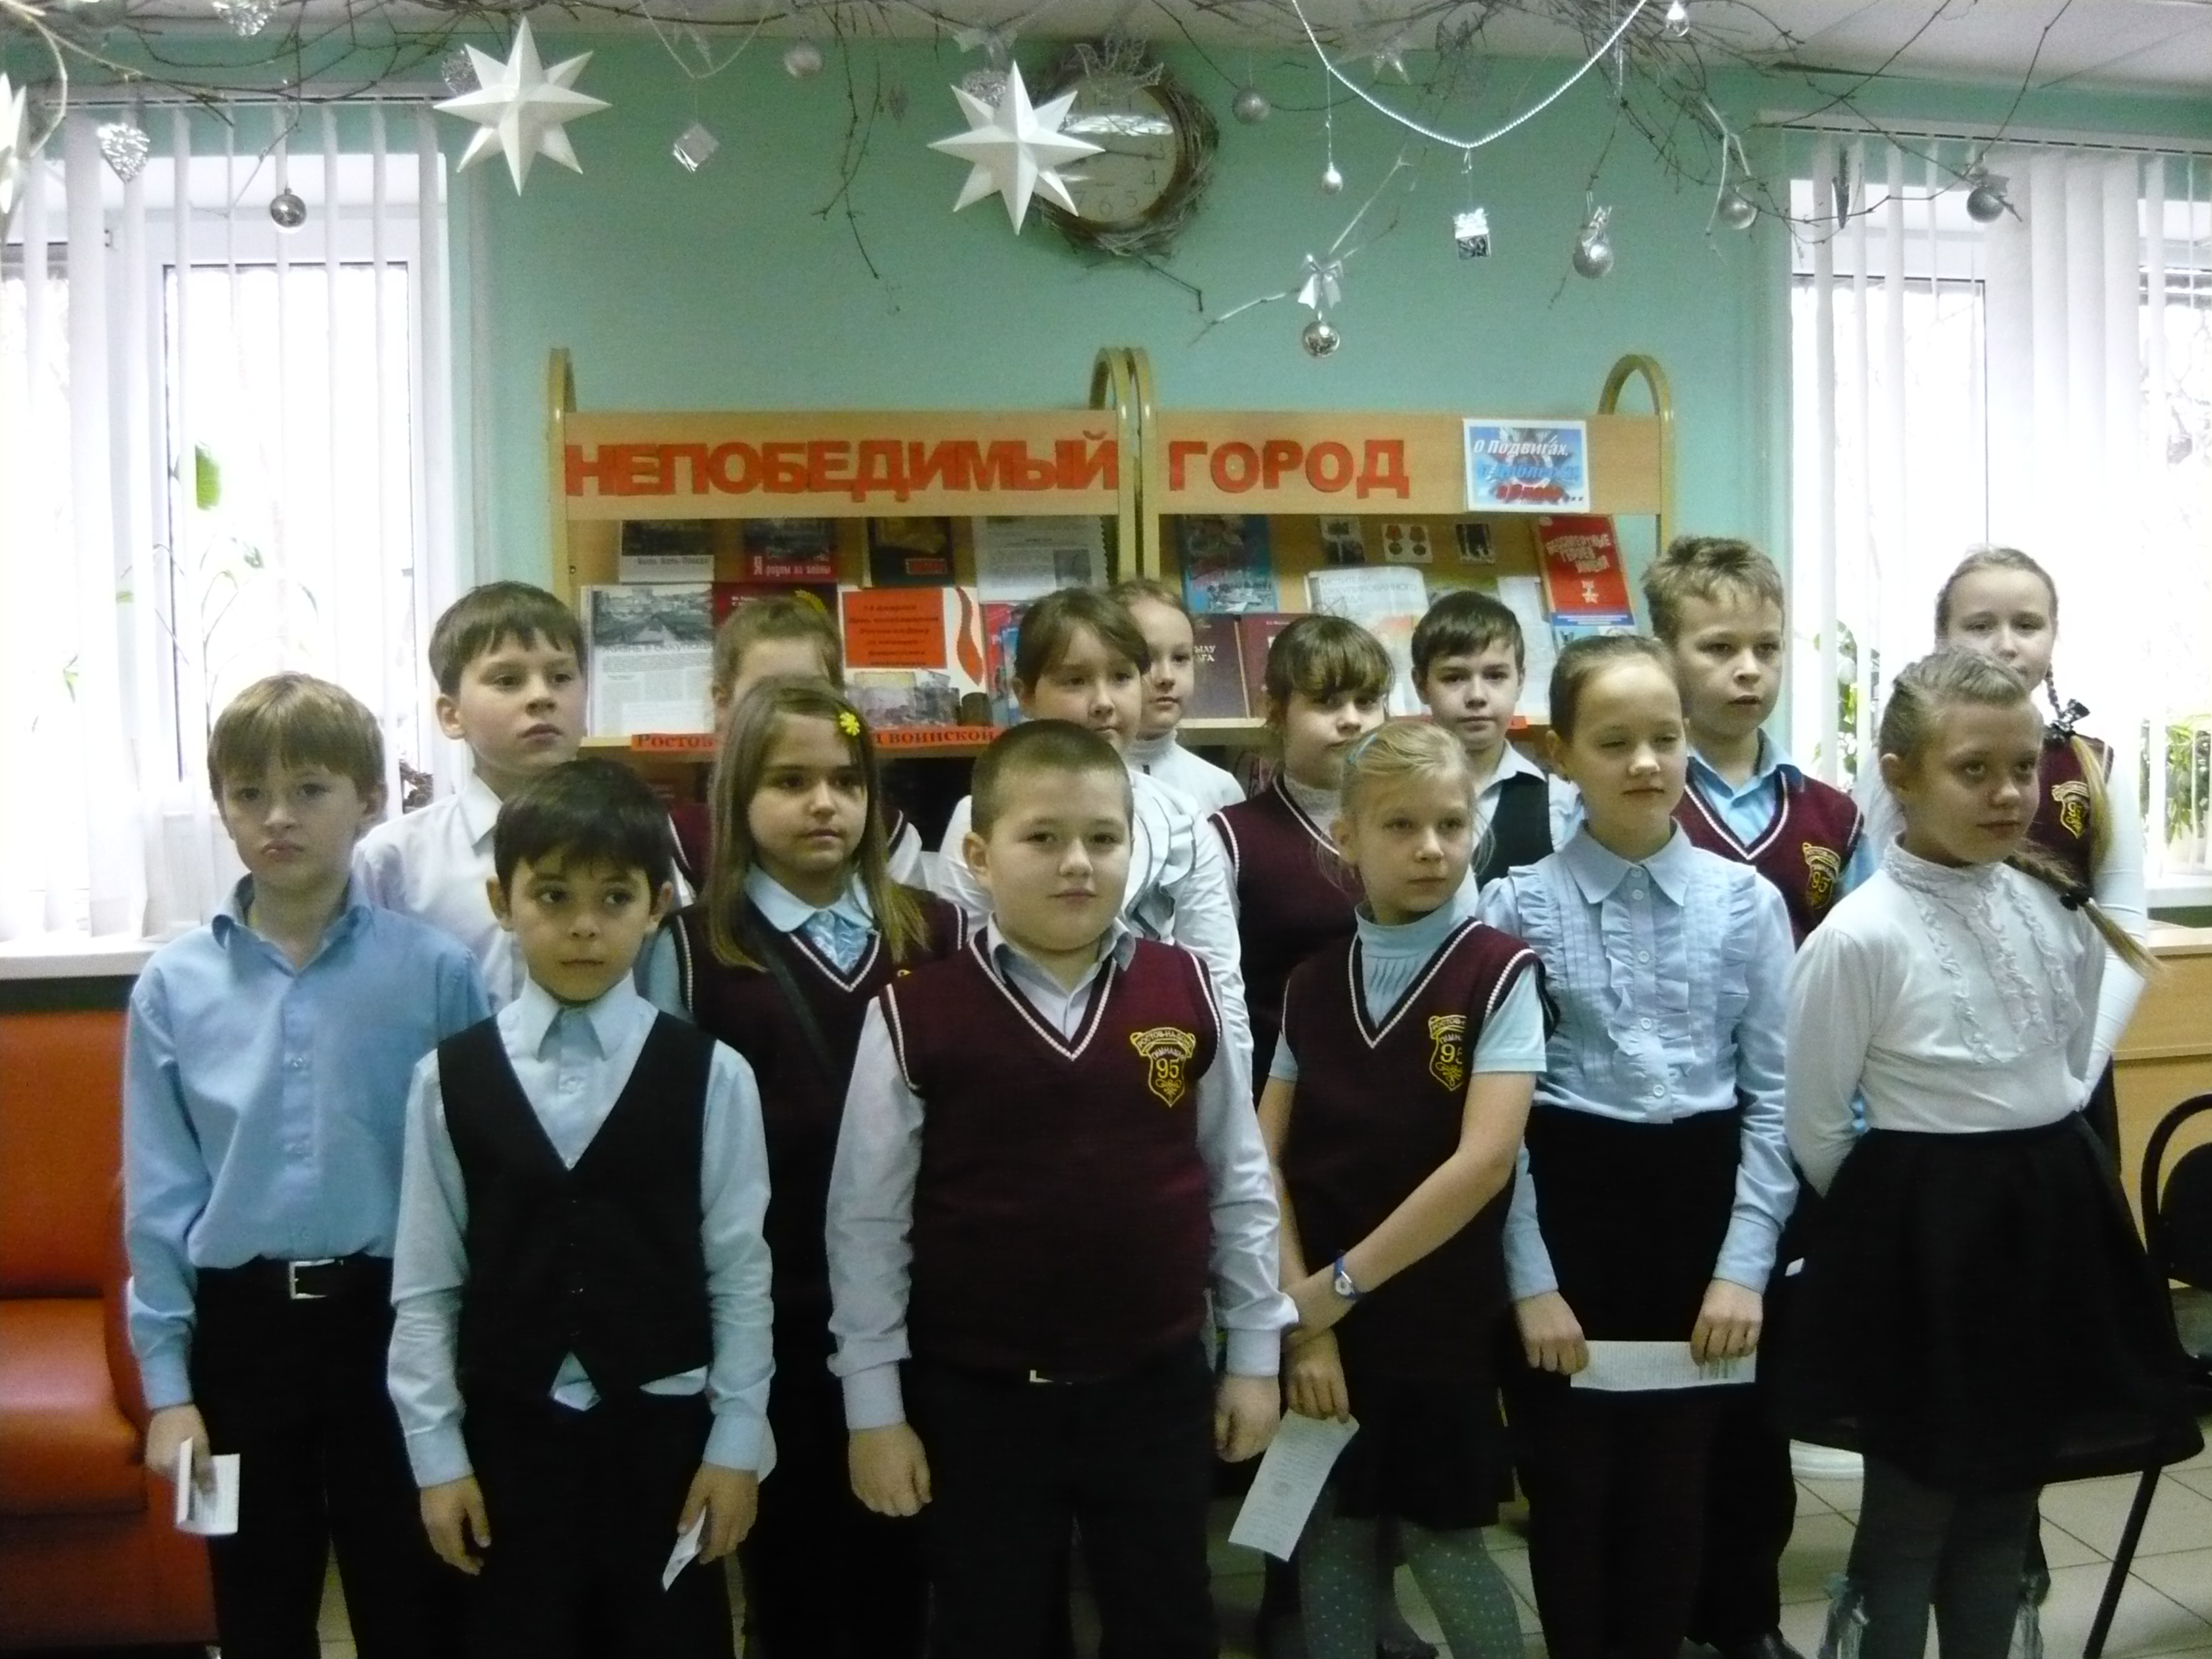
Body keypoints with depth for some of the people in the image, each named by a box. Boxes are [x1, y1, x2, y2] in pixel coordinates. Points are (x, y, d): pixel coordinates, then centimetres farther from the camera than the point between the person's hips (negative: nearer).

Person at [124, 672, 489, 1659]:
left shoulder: (434, 970, -7)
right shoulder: (174, 986, -2)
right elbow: (159, 1195, 1)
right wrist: (166, 1381, 0)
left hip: (392, 1318, -1)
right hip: (241, 1325, 2)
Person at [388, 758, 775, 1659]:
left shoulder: (712, 1075, -6)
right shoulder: (449, 1077, -4)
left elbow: (740, 1273, -3)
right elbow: (425, 1283, 0)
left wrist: (737, 1442, -3)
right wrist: (436, 1452, 0)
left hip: (663, 1429, 0)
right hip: (510, 1434, 1)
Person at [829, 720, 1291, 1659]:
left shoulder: (1186, 994, -4)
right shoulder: (915, 1017, -11)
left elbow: (1238, 1183, 5)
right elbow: (866, 1222, -5)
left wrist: (1254, 1353, 8)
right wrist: (874, 1406, -3)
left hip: (1157, 1389, 2)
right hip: (977, 1403, -2)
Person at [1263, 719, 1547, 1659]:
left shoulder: (1499, 973, -10)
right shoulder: (1313, 982, 2)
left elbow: (1484, 1160, -20)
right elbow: (1263, 1155, 0)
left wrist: (1341, 1284, -15)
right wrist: (1299, 1309, -12)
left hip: (1438, 1317, -3)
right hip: (1319, 1313, 4)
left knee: (1440, 1539, 7)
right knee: (1330, 1535, 12)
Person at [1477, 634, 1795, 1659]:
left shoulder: (1748, 903, -1)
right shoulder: (1518, 907, -5)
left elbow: (1774, 1096, 0)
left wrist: (1744, 1265, -6)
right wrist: (1531, 1279, -8)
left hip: (1701, 1206, 1)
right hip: (1565, 1205, -1)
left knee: (1674, 1482, 13)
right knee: (1570, 1483, 10)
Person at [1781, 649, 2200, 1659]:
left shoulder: (2061, 908, 0)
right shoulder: (1859, 936, -17)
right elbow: (1815, 1131, -9)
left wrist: (2033, 1169, 15)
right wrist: (1908, 1210, 4)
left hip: (2054, 1217, 6)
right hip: (1925, 1235, -5)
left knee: (2007, 1505, 17)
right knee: (1910, 1513, 7)